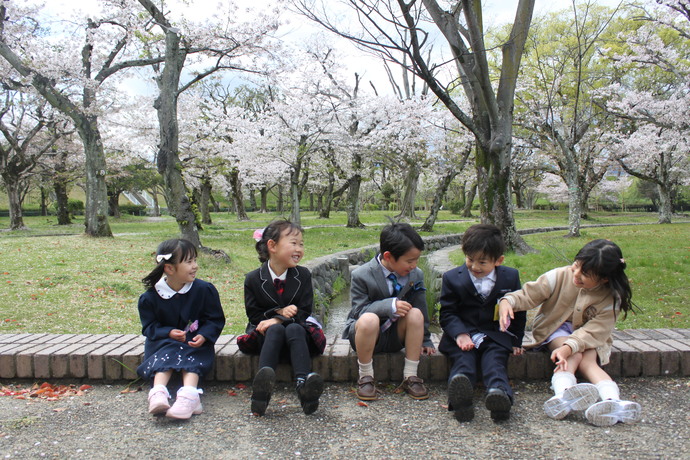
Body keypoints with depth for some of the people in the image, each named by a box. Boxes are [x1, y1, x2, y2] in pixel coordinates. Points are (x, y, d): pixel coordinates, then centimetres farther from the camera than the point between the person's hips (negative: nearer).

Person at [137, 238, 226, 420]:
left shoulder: (204, 289, -5)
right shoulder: (150, 297, -4)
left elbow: (216, 320, -2)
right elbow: (149, 326, -1)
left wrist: (203, 336, -21)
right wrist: (169, 333, -21)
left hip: (196, 342, -1)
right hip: (164, 341, 1)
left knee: (190, 356, -31)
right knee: (167, 353, -30)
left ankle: (189, 396, -54)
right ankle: (158, 394, -52)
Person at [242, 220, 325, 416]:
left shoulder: (303, 275, 0)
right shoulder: (253, 279, -3)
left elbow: (304, 311, -5)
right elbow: (253, 314, 0)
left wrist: (278, 320, -20)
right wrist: (278, 312, -16)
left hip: (296, 327, 1)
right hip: (267, 333, 0)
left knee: (294, 329, -34)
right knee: (275, 330, -34)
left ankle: (303, 384, -57)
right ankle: (262, 387, -57)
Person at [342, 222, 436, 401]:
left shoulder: (416, 275, -3)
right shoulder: (361, 275, -16)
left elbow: (421, 307, 5)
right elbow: (359, 310, -19)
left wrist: (424, 341, 8)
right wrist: (389, 306, -33)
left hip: (396, 336, 4)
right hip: (366, 333, -4)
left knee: (415, 313, -26)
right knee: (369, 319, -38)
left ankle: (410, 377, -16)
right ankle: (365, 378, -18)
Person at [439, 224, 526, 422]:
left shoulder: (510, 277, 7)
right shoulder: (452, 278, 2)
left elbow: (518, 312, 19)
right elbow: (447, 313, 1)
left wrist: (516, 340, 13)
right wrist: (460, 335, -16)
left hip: (496, 337, 2)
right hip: (463, 334, -1)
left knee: (495, 361, -28)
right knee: (463, 360, -29)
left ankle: (500, 394, -54)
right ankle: (460, 394, -57)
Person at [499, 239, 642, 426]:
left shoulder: (612, 298, -16)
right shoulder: (559, 276, -17)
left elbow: (594, 331, -24)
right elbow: (529, 295, -17)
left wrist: (569, 347, -41)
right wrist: (507, 301, -39)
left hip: (589, 338, 1)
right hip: (557, 329, -1)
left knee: (588, 361, -30)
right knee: (574, 356, -31)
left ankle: (613, 401, -53)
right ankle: (563, 394, -59)